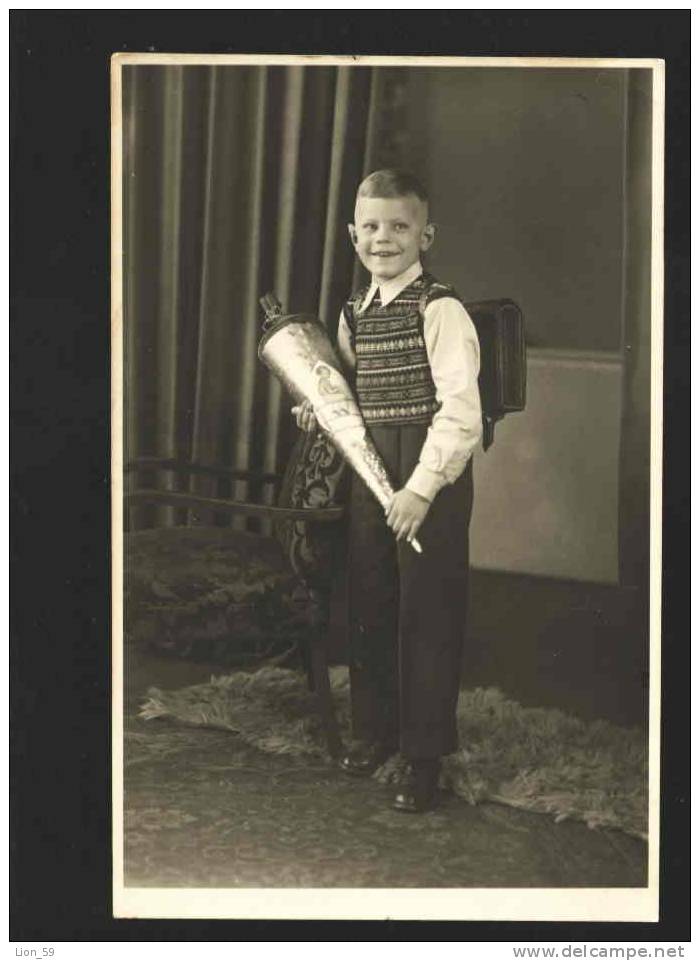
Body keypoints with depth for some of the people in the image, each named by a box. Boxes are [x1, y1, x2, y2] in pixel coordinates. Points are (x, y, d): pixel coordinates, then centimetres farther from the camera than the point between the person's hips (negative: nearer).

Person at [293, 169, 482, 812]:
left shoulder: (440, 310, -12)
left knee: (428, 614, -1)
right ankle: (376, 729, 34)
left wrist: (422, 488, -22)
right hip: (371, 470, 7)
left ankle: (426, 757, 11)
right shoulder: (354, 315, 11)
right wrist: (322, 411, 5)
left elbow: (460, 412, -18)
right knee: (369, 607, 15)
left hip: (432, 472, -7)